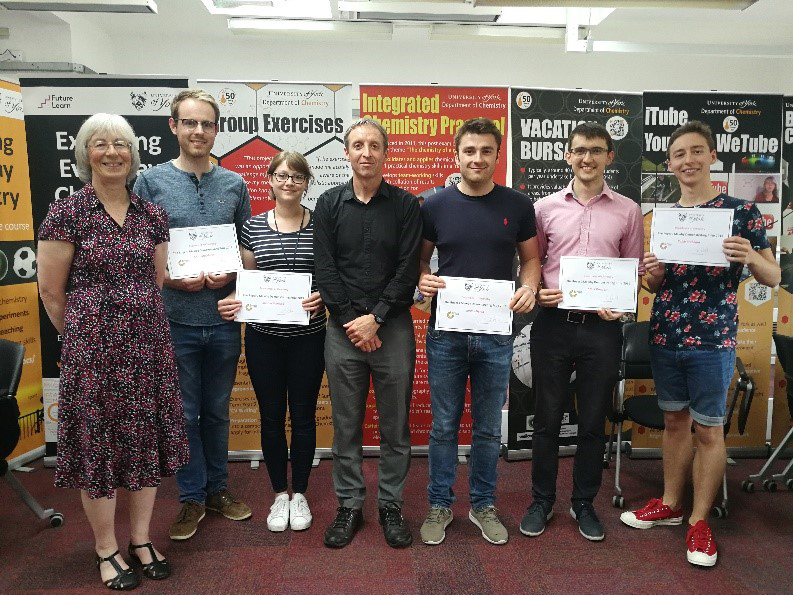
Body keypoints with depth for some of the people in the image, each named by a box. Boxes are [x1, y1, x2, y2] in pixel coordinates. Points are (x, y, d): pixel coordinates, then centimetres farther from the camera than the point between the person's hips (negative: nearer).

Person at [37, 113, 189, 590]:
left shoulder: (153, 215, 6)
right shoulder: (67, 212, -6)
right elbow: (51, 290, -3)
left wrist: (139, 327, 14)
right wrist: (82, 337, 6)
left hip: (148, 341, 4)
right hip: (92, 345, -4)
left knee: (146, 438, 10)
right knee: (97, 443, 6)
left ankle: (141, 539, 28)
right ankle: (107, 551, 25)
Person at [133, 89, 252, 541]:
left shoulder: (234, 184, 5)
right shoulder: (151, 182, -1)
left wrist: (230, 274, -10)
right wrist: (170, 279, -15)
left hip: (223, 318, 2)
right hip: (174, 319, -1)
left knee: (217, 411, 15)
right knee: (184, 413, 9)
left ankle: (218, 488, 33)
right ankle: (192, 498, 26)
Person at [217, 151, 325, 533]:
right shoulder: (253, 227, 3)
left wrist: (324, 295, -17)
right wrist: (231, 302, -13)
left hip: (308, 337, -1)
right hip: (263, 337, 1)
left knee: (303, 415, 10)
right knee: (271, 416, 11)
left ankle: (300, 493, 29)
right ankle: (279, 494, 30)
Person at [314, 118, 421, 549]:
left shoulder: (405, 205, 2)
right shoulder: (329, 203, 5)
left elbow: (407, 270, -4)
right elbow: (324, 269, -1)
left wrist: (375, 318, -11)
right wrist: (351, 321, -9)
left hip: (393, 327, 0)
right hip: (343, 329, 1)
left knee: (395, 424, 8)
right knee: (346, 424, 9)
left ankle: (390, 505, 24)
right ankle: (349, 505, 25)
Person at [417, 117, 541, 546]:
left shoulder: (517, 205, 2)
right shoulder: (434, 205, 0)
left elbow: (530, 258, 8)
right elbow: (420, 259, 8)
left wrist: (529, 287, -12)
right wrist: (423, 280, -14)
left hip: (495, 333, 1)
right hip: (445, 332, 0)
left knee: (488, 427, 13)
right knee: (444, 426, 10)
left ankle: (483, 505, 30)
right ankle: (440, 505, 27)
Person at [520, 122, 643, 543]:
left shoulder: (627, 211, 5)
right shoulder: (545, 207, 4)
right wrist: (536, 293, -10)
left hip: (602, 327, 1)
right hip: (553, 323, 0)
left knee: (593, 421, 11)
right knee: (547, 418, 9)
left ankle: (584, 503, 30)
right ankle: (541, 500, 27)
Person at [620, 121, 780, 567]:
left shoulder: (742, 211, -3)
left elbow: (774, 277, -2)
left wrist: (750, 259, -23)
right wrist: (652, 273, -10)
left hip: (713, 340, -4)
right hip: (665, 336, 4)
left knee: (709, 430, 5)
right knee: (675, 421, 15)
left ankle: (700, 521, 19)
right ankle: (670, 504, 29)